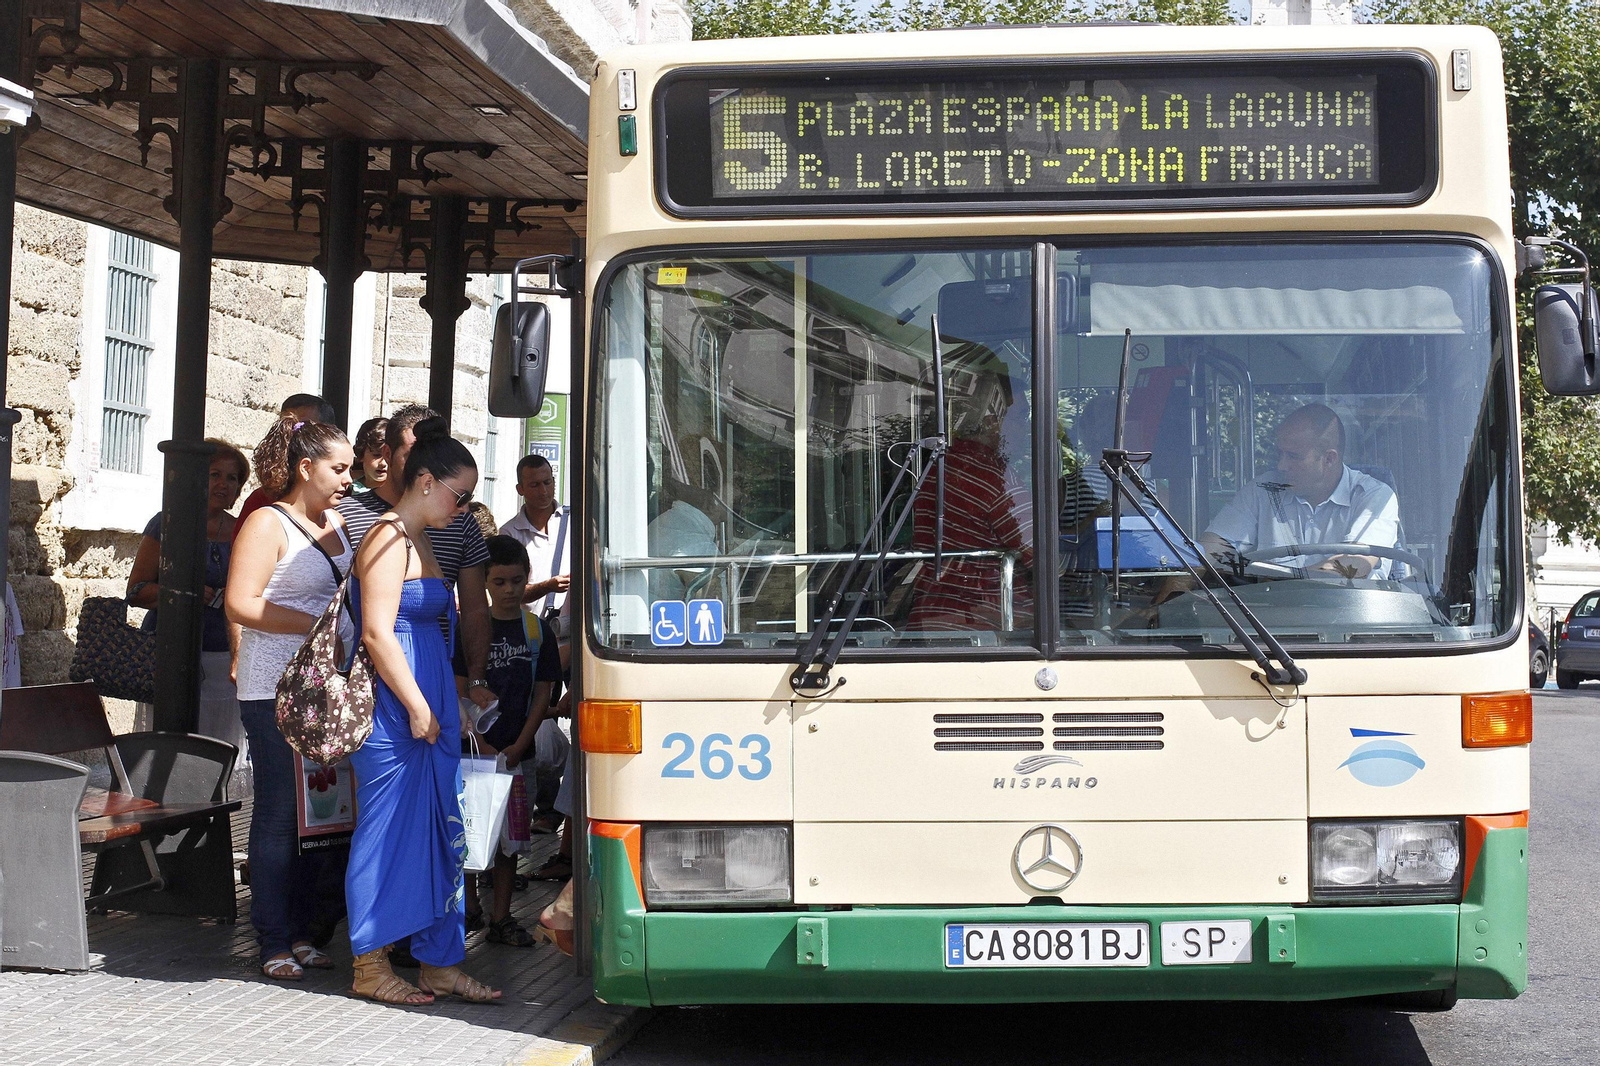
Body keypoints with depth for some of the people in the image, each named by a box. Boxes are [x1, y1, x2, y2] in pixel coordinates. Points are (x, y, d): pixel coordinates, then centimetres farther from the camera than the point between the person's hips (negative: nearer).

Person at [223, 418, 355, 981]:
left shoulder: (336, 524, 15)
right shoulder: (268, 523, -7)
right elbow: (242, 604, -16)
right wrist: (320, 625, -18)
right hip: (277, 689, -7)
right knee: (279, 813, -4)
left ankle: (301, 932, 17)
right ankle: (274, 943, 2)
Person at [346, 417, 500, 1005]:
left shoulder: (419, 542, 19)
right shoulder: (388, 538, -11)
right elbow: (378, 634, -18)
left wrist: (451, 705, 21)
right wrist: (418, 708, -17)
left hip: (427, 707, 10)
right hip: (396, 711, -10)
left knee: (441, 832, 10)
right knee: (388, 832, -3)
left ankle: (440, 962, 15)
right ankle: (370, 966, 5)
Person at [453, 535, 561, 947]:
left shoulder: (538, 631, 3)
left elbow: (542, 695, 3)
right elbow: (460, 694, -4)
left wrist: (517, 747, -7)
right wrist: (481, 746, -12)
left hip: (517, 751, 1)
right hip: (472, 748, -1)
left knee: (509, 835, 5)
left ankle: (501, 918, 12)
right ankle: (470, 909, 19)